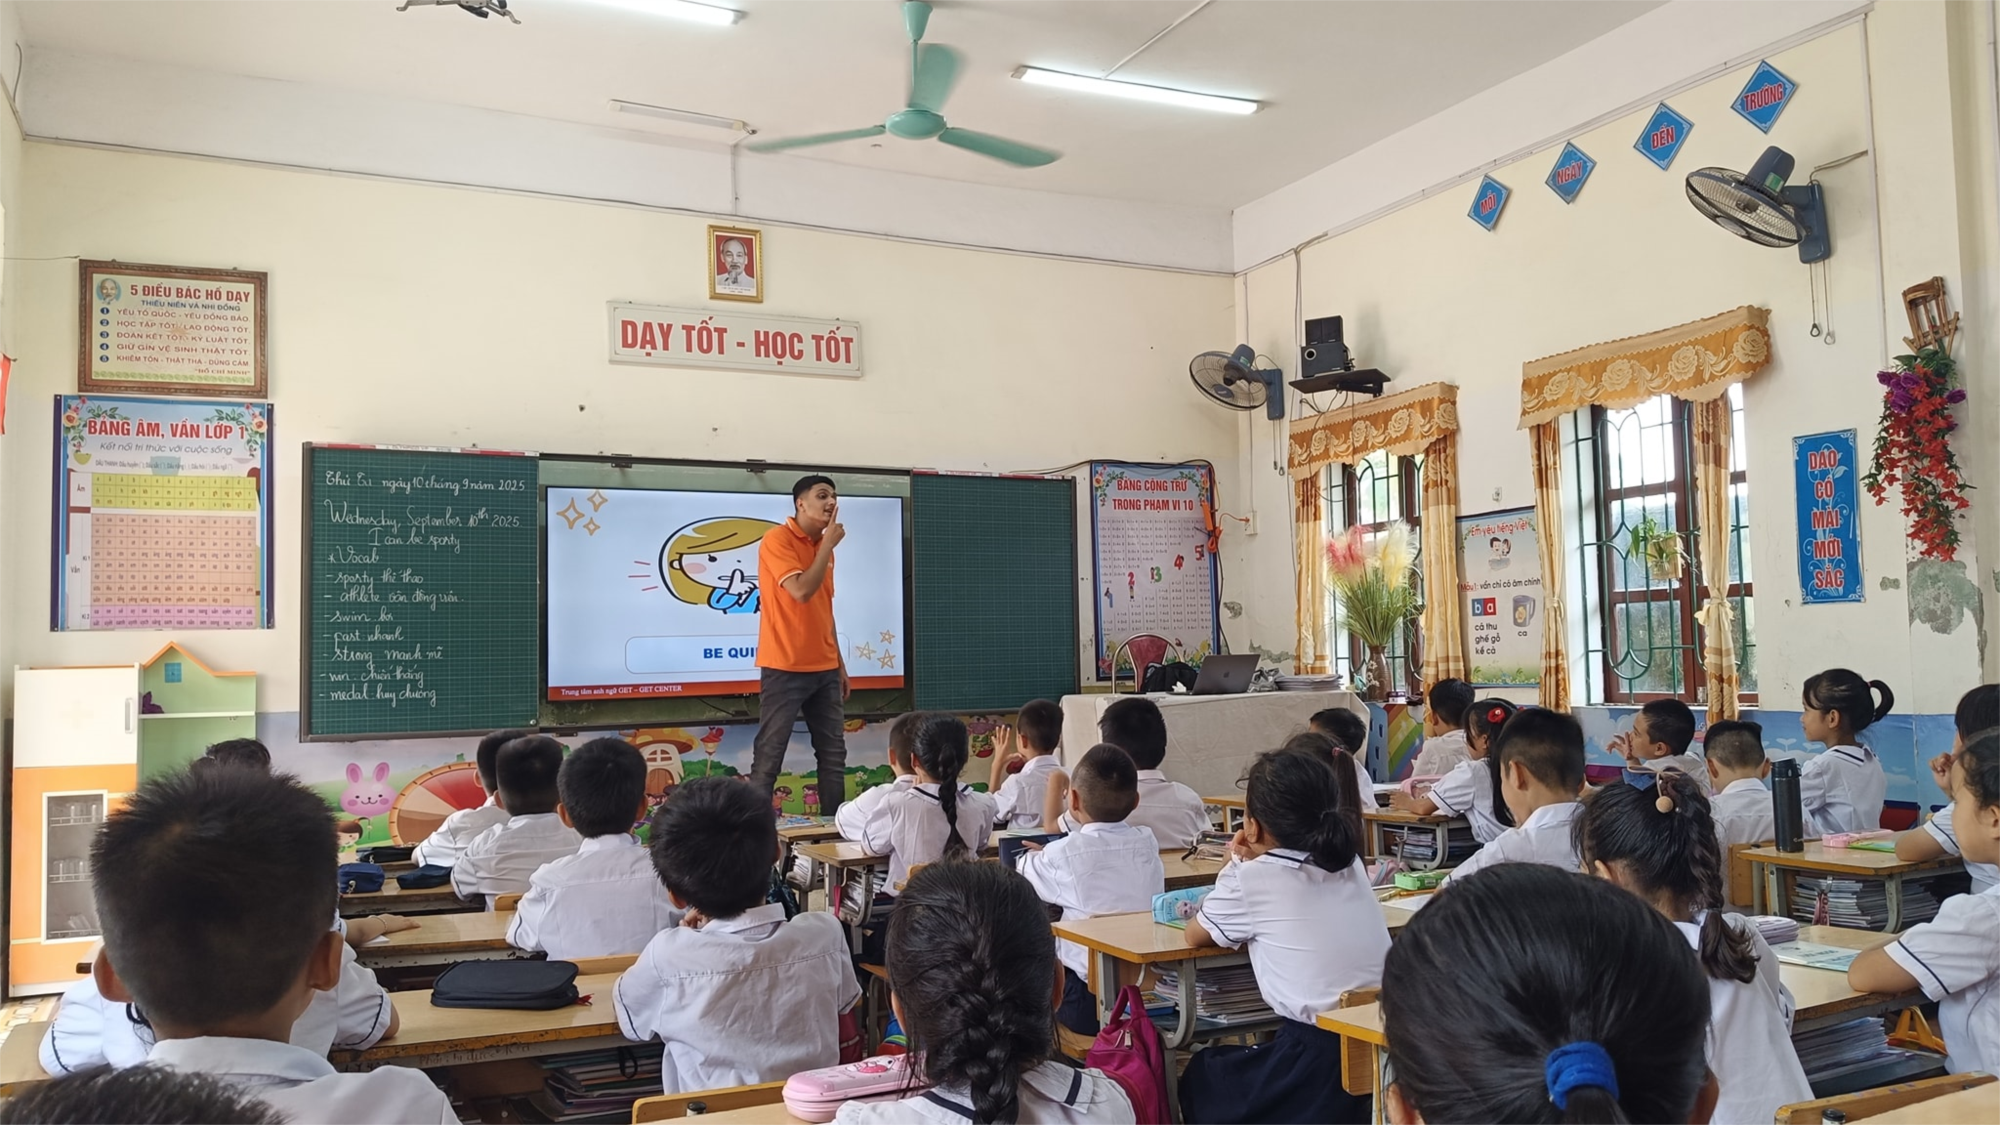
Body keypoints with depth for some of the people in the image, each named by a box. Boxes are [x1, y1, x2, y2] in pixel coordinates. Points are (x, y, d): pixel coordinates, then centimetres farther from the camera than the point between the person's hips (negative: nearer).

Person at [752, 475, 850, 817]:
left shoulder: (824, 546, 14)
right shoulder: (777, 539, -9)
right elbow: (802, 591, -21)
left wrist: (839, 663, 17)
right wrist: (829, 544, -12)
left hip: (824, 669, 8)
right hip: (785, 668, -8)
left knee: (834, 754, 9)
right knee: (769, 757, -5)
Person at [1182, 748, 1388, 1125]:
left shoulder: (1252, 878, -11)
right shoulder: (1349, 863, 6)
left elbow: (1195, 935, 7)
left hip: (1322, 1061, -6)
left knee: (1198, 1076, 24)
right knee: (1227, 1064, 30)